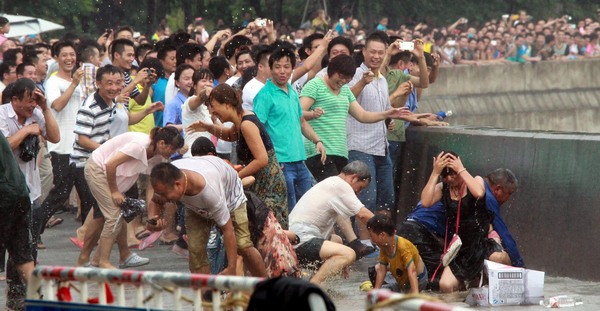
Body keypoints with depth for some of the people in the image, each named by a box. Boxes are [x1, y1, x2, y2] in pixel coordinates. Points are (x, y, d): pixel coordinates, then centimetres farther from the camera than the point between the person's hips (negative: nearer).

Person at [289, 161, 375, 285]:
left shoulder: (331, 183, 21)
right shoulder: (340, 185, -9)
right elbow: (363, 214, -12)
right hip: (301, 240, -11)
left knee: (337, 240, 34)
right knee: (349, 254, -24)